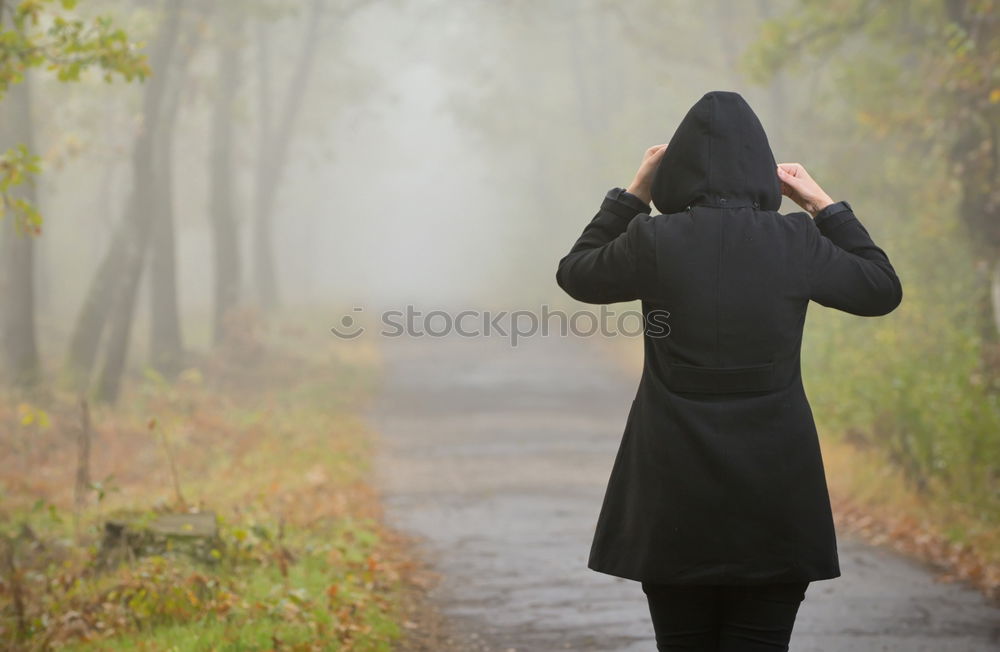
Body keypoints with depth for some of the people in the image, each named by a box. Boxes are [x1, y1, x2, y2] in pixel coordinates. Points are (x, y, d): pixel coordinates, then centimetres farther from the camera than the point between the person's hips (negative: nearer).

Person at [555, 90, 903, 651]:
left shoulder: (654, 240, -8)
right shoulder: (796, 241, -5)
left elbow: (575, 274, 12)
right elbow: (883, 291, 12)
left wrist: (635, 193, 14)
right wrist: (823, 205, 14)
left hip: (676, 493, 0)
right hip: (777, 492, 1)